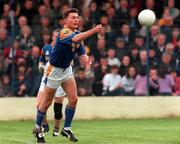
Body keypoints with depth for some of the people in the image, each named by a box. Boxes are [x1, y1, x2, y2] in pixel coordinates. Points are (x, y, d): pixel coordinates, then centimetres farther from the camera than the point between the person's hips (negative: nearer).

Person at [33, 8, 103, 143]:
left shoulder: (78, 34, 1)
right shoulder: (63, 33, -24)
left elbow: (82, 53, -2)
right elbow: (76, 39, -46)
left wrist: (86, 61, -25)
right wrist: (93, 30, -55)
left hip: (67, 69, 7)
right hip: (54, 70, -7)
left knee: (73, 99, -3)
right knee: (47, 102, 3)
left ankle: (67, 129, 10)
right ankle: (38, 128, 21)